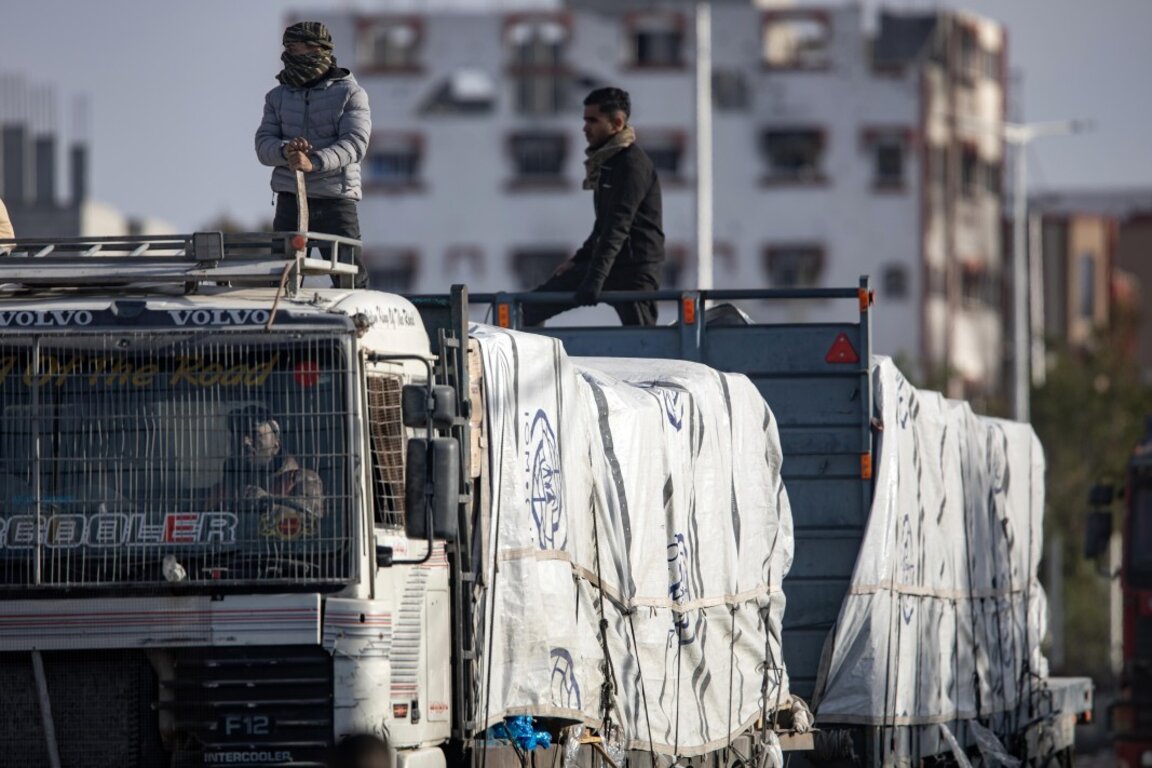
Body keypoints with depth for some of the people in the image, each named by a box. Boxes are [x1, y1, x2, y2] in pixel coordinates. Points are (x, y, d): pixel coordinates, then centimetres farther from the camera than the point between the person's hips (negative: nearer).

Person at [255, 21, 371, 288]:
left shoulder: (349, 93, 1)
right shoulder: (278, 97, 14)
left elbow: (355, 143, -12)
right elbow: (263, 145, 4)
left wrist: (314, 163, -28)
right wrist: (285, 151, -20)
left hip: (335, 199, -3)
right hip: (290, 200, 4)